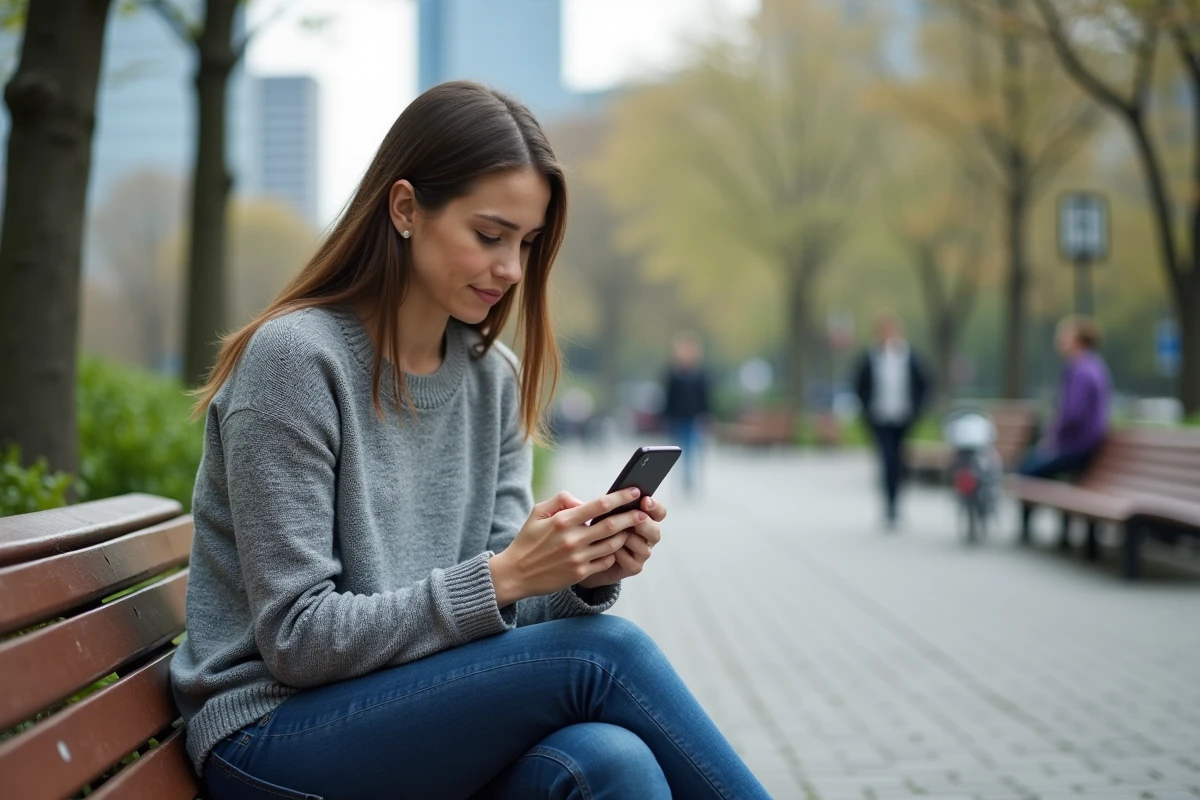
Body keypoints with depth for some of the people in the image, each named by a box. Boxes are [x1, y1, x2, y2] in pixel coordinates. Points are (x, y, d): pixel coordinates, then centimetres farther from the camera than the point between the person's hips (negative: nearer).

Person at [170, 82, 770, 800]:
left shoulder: (495, 379, 7)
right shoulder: (293, 357, -13)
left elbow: (498, 606, 6)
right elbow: (298, 639, -16)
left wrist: (586, 575, -15)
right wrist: (501, 576, -23)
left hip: (422, 716, 5)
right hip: (272, 741, -5)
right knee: (601, 652, -24)